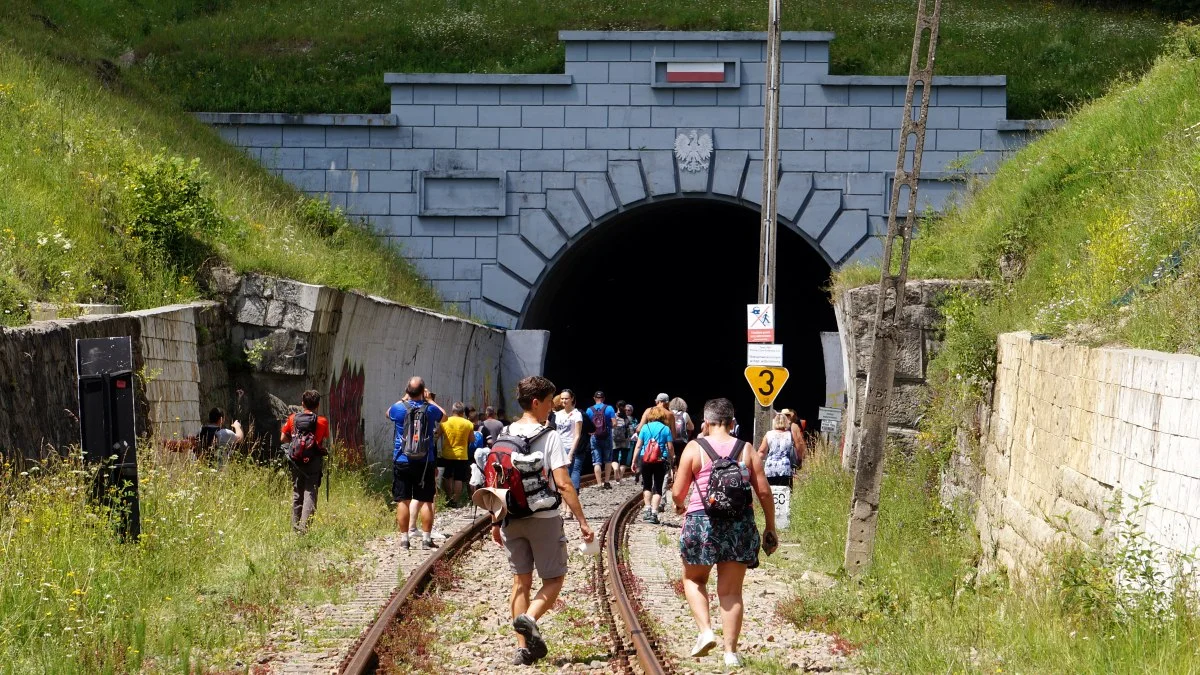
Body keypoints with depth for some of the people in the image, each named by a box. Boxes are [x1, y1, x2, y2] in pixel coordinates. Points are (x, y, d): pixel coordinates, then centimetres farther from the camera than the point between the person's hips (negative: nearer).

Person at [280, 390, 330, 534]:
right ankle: (304, 526, -13)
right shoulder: (322, 421, -6)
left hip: (296, 461, 3)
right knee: (310, 493, -3)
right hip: (314, 461, -3)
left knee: (297, 493, 14)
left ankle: (295, 526, 16)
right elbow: (324, 440, -1)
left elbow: (283, 438, 4)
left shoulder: (293, 418, 1)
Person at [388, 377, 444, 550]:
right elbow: (443, 414, 21)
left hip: (402, 462, 0)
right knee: (426, 501, 4)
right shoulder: (430, 409, -3)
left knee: (403, 501, 3)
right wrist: (428, 399, 26)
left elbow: (388, 413, 21)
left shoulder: (399, 408, -5)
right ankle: (426, 539, 4)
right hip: (425, 463, 0)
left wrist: (404, 398, 27)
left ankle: (404, 539, 4)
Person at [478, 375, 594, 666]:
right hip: (544, 519, -5)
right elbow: (563, 484, -16)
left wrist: (496, 521, 15)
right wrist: (582, 521, -12)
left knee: (521, 581, 12)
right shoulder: (550, 437, -12)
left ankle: (523, 648, 10)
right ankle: (529, 618, -18)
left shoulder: (505, 435, 4)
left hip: (513, 519, 5)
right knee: (554, 578, 9)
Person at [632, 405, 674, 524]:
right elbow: (670, 447, -3)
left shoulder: (645, 427, 2)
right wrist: (671, 461, 8)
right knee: (658, 487, 3)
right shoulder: (666, 429, 0)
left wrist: (634, 461, 6)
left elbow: (638, 446, 1)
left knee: (647, 486, 18)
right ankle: (654, 513, -5)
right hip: (660, 461, -1)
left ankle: (648, 509, 9)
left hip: (645, 460, 1)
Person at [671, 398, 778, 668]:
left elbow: (678, 492, -4)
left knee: (694, 579, 20)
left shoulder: (694, 448, -4)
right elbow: (764, 492, 1)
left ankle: (705, 631, 0)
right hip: (740, 524, 2)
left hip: (702, 522, -2)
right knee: (731, 591, 9)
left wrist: (680, 505, 19)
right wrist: (770, 529, 11)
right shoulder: (746, 450, 3)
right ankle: (731, 652, 7)